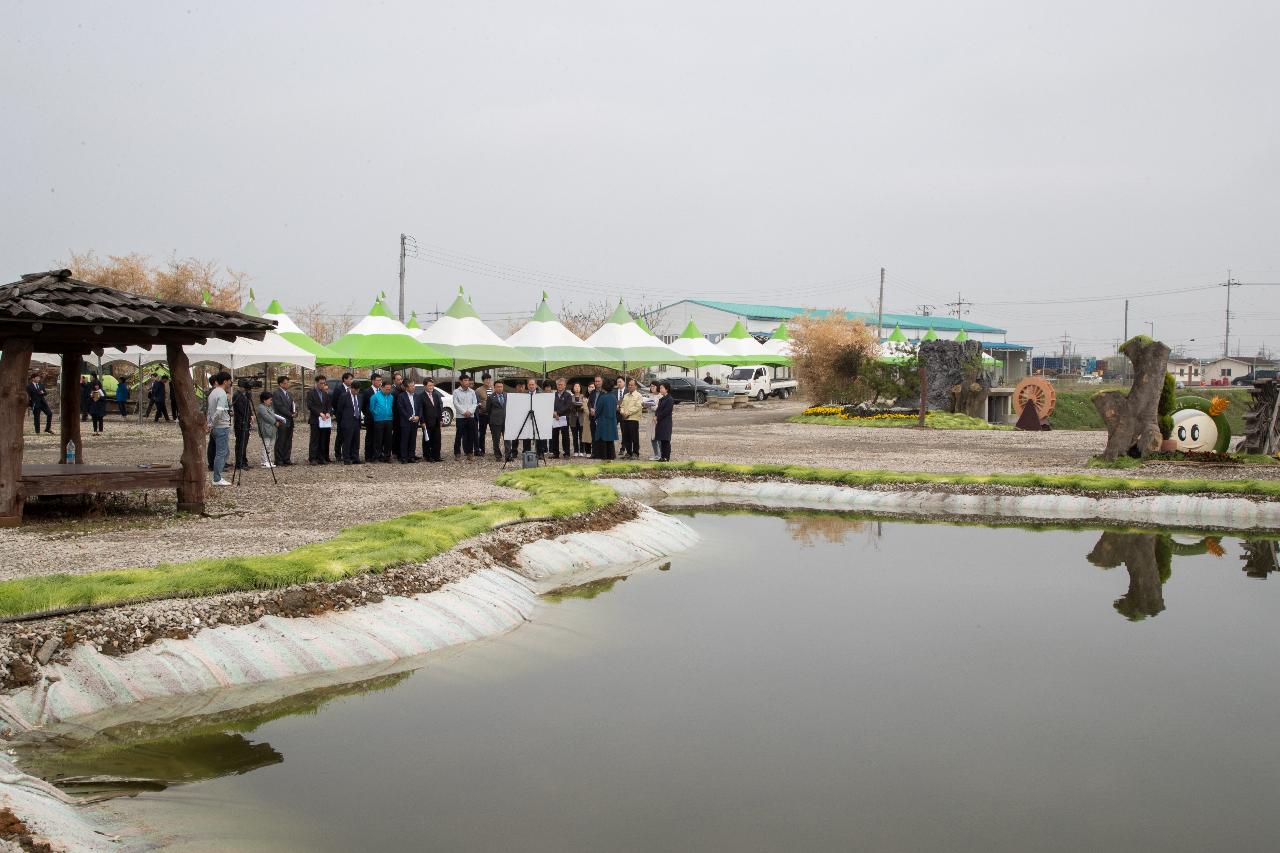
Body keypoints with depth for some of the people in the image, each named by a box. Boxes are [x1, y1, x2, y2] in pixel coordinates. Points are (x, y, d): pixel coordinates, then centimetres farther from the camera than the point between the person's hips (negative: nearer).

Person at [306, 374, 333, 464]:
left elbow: (329, 406, 14)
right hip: (315, 420, -5)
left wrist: (328, 413, -6)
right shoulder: (311, 393, -1)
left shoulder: (326, 394, 17)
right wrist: (320, 413, -17)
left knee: (323, 441, 6)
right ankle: (312, 459, -7)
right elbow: (310, 406, -10)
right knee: (314, 440, -6)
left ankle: (321, 458, 9)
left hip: (324, 420, 5)